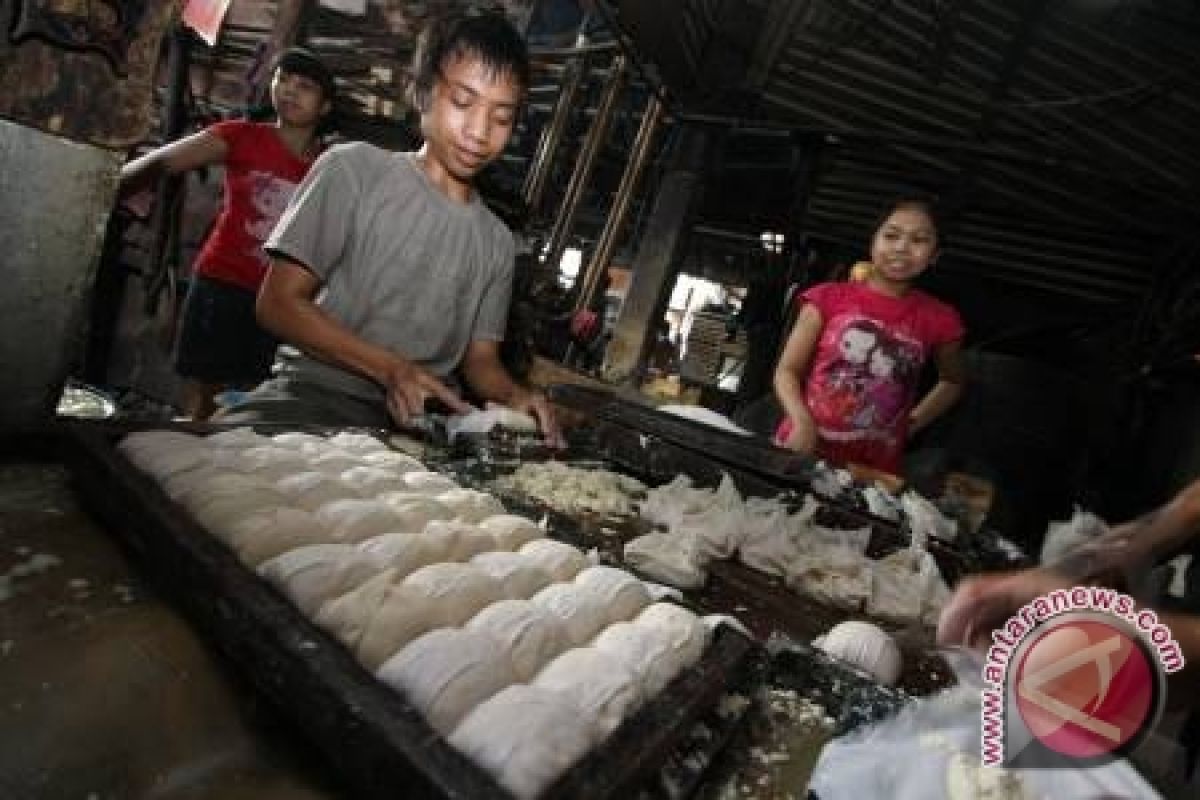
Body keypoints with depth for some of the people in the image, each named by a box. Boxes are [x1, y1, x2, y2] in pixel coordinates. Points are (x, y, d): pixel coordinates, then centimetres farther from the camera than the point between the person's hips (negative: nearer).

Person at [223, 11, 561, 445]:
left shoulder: (497, 241, 12)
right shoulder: (354, 170, 0)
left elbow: (480, 359, 12)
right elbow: (279, 303, -4)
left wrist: (514, 395, -13)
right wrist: (391, 368, -18)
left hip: (422, 422, 4)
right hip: (314, 393, -4)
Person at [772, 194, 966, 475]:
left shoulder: (938, 320, 3)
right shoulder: (829, 297, -1)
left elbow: (952, 381, 22)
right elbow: (787, 370, -1)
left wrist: (913, 423, 9)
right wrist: (803, 422, -17)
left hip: (874, 467, 1)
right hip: (802, 450, -1)